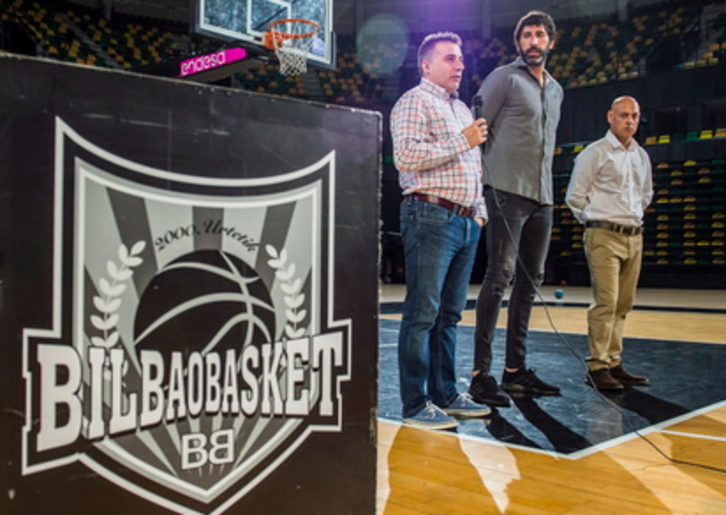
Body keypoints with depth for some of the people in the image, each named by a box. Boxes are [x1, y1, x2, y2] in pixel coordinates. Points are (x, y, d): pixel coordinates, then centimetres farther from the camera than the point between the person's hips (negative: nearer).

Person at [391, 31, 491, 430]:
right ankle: (415, 405, -1)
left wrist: (480, 213, 18)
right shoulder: (415, 102, -2)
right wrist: (462, 142, -13)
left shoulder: (462, 110, 25)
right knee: (423, 314, -7)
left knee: (449, 314, 11)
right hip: (431, 217, -8)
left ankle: (445, 395, 19)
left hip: (466, 222, 9)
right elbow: (406, 156, -18)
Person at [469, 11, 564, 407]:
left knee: (530, 280, 7)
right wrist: (480, 178, -11)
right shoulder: (504, 78, 1)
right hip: (507, 192, -7)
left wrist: (545, 187, 17)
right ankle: (481, 373, -11)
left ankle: (516, 368, 15)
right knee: (500, 276, -13)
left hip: (542, 197, 8)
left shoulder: (556, 90, 22)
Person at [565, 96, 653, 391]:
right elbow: (575, 197, -2)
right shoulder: (594, 153, -3)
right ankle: (597, 367, -8)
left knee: (623, 304, 7)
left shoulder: (642, 156, 16)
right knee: (606, 302, -13)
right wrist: (596, 220, 3)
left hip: (634, 236, 7)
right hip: (604, 236, -7)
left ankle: (614, 363, 15)